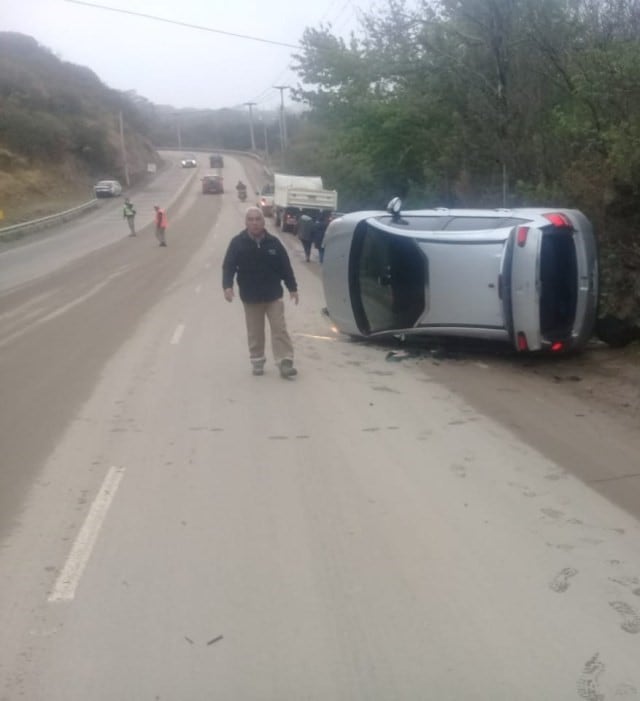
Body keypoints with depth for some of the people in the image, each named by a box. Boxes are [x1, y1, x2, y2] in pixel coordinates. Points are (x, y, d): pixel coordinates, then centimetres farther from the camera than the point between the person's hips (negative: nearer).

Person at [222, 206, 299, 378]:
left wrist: (292, 288, 4)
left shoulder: (273, 242, -2)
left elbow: (285, 266, 4)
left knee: (279, 329, -2)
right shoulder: (237, 243, -5)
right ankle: (257, 362, 22)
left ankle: (285, 362, -1)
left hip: (274, 295, 0)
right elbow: (228, 266, -7)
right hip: (250, 296, 0)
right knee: (255, 332, 9)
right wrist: (227, 286, -23)